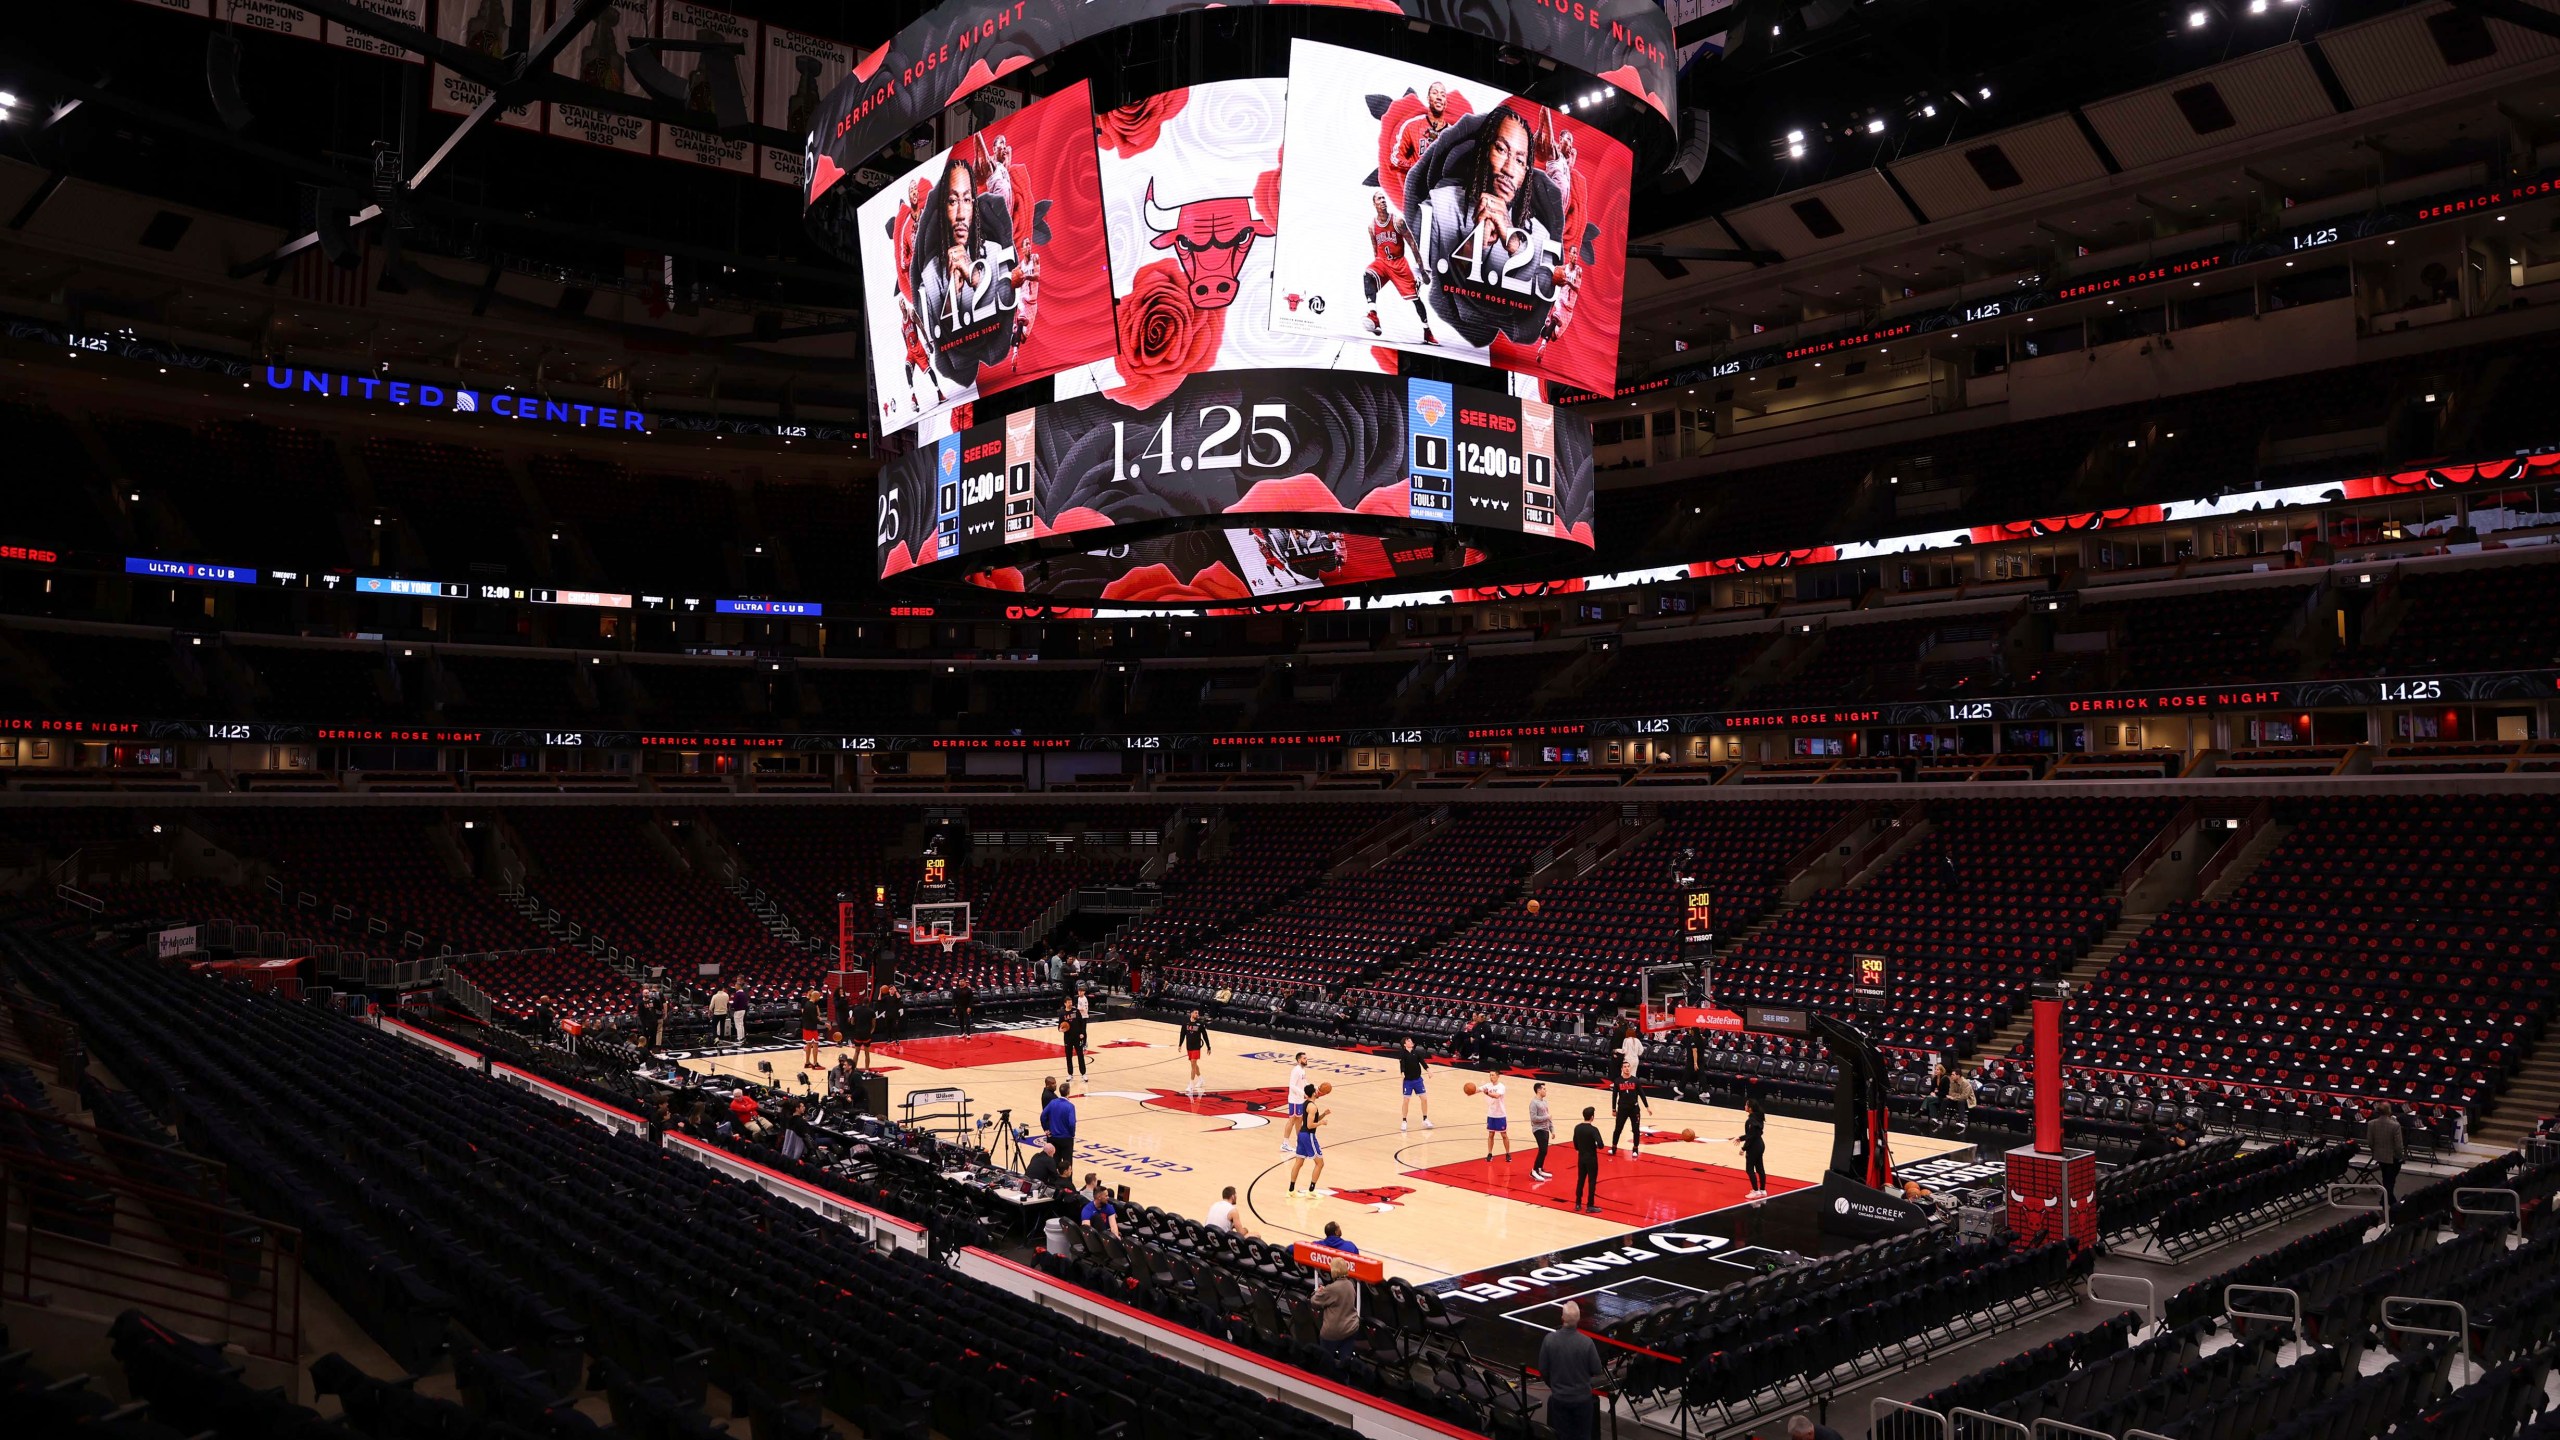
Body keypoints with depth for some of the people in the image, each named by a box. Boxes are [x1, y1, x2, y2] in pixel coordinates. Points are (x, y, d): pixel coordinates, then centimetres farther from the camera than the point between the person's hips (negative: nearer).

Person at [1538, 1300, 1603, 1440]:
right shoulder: (1586, 1342, -21)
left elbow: (1543, 1369, -5)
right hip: (1582, 1397, -1)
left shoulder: (1549, 1339, -15)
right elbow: (1596, 1371, -9)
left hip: (1559, 1398, 1)